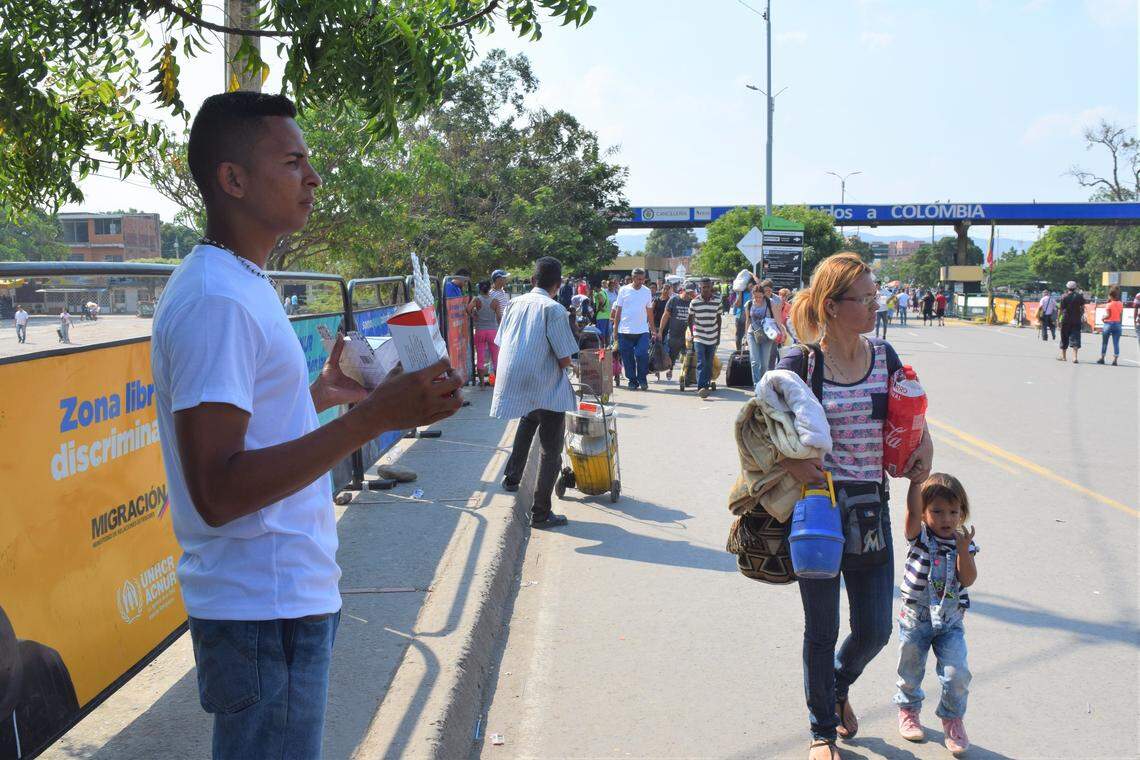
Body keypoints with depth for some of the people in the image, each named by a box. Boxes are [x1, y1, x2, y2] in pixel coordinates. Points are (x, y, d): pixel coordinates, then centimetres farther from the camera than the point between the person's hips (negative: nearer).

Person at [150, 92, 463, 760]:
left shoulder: (235, 285, 12)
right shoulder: (217, 299, -20)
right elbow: (216, 492, -27)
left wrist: (319, 393, 19)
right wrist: (374, 417, -30)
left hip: (282, 597, 10)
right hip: (265, 611, -10)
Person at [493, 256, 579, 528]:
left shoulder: (515, 303, 4)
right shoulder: (554, 309, -13)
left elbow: (501, 345, 11)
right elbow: (565, 359, -14)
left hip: (513, 383, 6)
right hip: (547, 390, -6)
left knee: (529, 417, 38)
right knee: (551, 452, 7)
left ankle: (512, 476, 32)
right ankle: (540, 513, 9)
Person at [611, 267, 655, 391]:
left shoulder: (647, 291, 7)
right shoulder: (624, 290, 2)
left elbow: (649, 311, 14)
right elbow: (618, 310, 5)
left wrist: (653, 328, 13)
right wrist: (615, 329, 1)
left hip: (642, 330, 0)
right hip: (625, 331, 0)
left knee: (642, 355, -11)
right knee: (628, 358, 3)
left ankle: (642, 380, 5)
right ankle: (632, 381, 15)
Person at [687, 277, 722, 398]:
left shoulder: (717, 301, 1)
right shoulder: (694, 302, -4)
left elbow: (719, 319, 10)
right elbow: (690, 319, 8)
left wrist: (718, 336, 8)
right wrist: (692, 334, 8)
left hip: (713, 338, 2)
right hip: (699, 338, -2)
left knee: (710, 364, 7)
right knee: (701, 363, -13)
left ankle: (707, 385, 18)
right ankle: (701, 387, -19)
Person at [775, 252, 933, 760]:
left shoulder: (885, 357, 3)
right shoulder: (800, 363, -10)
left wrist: (924, 452, -5)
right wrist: (786, 461, -22)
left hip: (871, 510, 4)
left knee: (875, 630, 9)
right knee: (821, 631, 9)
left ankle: (840, 683, 44)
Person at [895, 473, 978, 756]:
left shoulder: (963, 544, -3)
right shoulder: (919, 537, -10)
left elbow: (968, 579, -15)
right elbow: (912, 511, -30)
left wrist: (963, 548, -26)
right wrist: (917, 478, -32)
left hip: (951, 622, 1)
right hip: (915, 619, -1)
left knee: (957, 674, -10)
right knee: (910, 672, 14)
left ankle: (952, 718, 16)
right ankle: (908, 709, 43)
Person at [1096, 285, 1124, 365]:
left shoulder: (1109, 304, -12)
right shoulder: (1121, 304, 2)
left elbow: (1108, 315, -15)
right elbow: (1121, 316, 7)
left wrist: (1103, 318, 0)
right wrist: (1120, 323, 16)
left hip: (1109, 323, -3)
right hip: (1117, 324, 4)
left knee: (1104, 342, 10)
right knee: (1116, 343, 3)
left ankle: (1102, 358, 16)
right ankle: (1115, 360, -1)